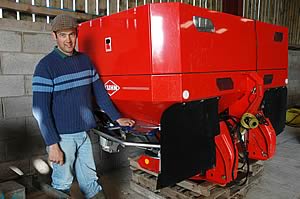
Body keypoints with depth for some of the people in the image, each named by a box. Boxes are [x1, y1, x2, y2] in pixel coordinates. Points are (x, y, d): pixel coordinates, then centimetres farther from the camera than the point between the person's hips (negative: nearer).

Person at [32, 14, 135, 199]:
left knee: (91, 181, 15)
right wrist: (52, 144, -15)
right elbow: (40, 109, -12)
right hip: (62, 136, -4)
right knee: (63, 184, 8)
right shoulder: (46, 66, -10)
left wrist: (117, 118, 9)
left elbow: (99, 92, 11)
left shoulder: (85, 60, 6)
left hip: (84, 133, 5)